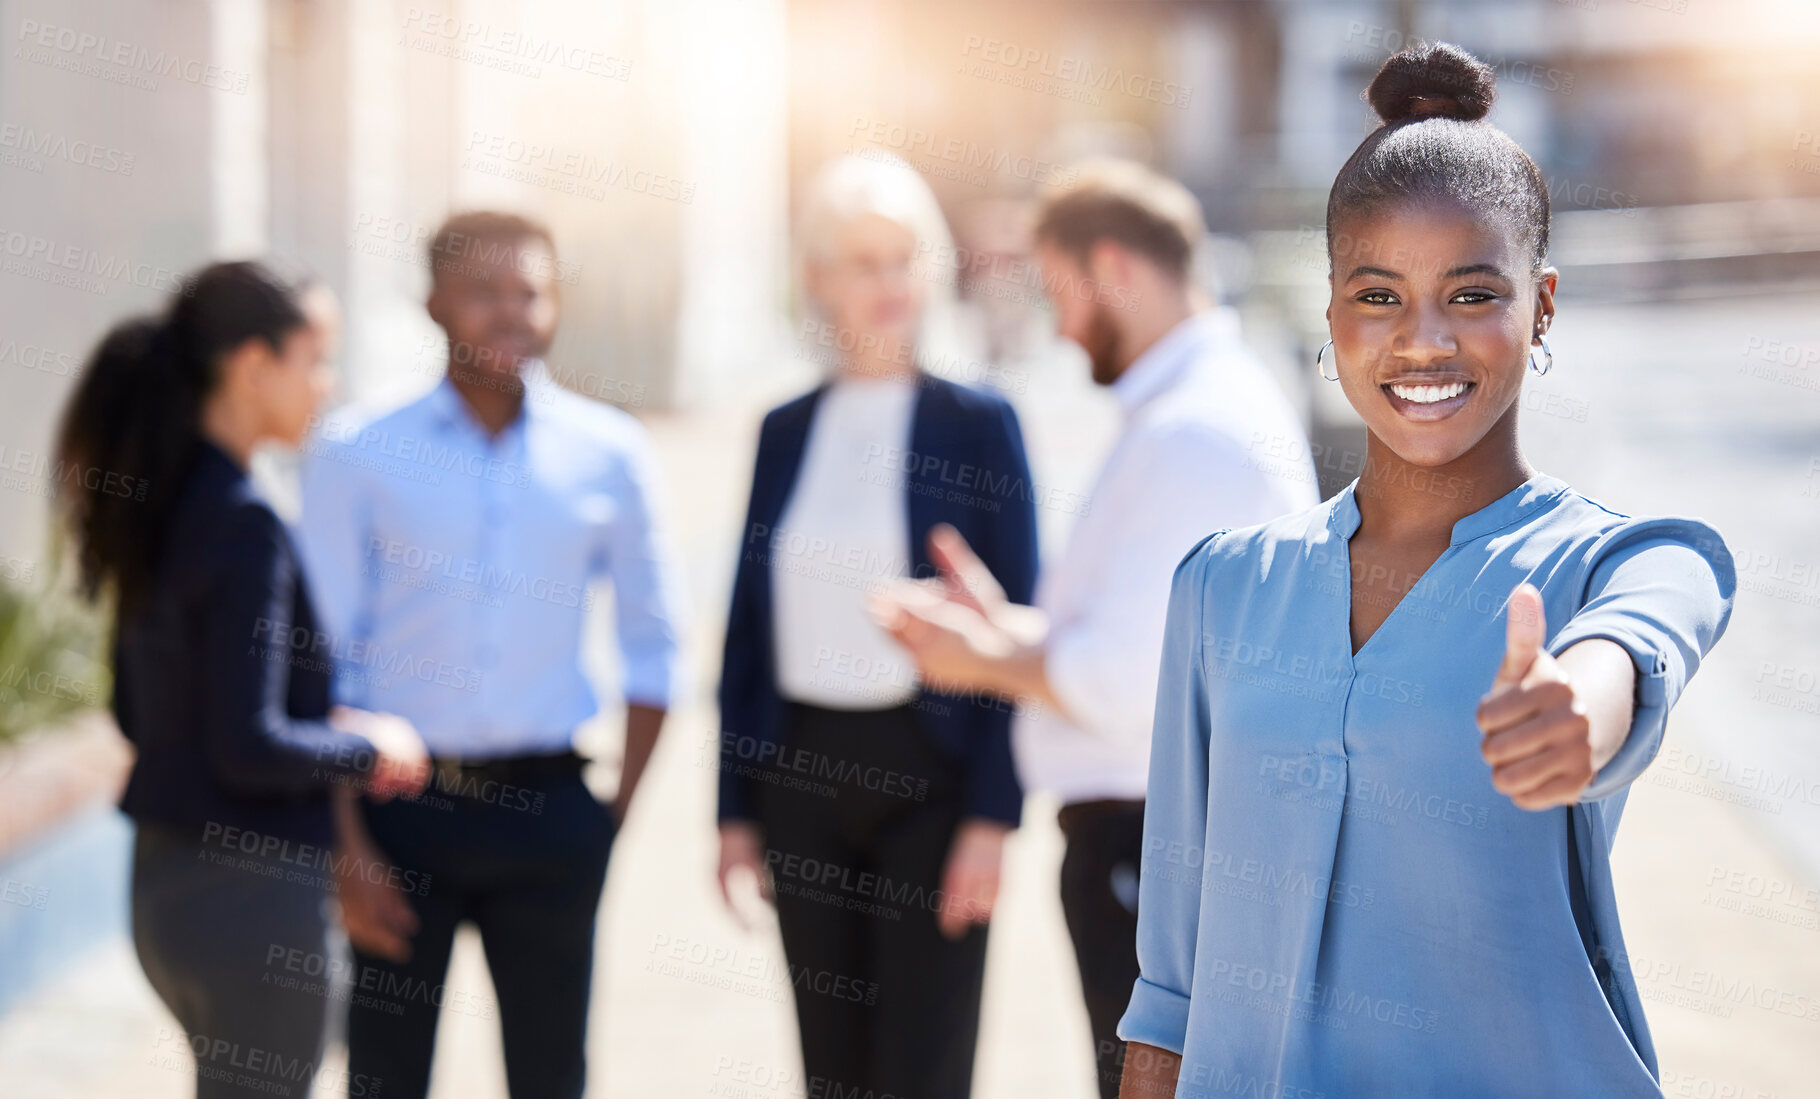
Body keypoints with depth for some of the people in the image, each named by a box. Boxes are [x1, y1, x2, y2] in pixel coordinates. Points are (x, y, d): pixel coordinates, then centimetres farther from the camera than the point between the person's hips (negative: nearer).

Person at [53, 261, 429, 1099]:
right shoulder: (242, 524, -20)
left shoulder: (153, 503, 7)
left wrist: (322, 727, 11)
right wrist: (368, 750, -6)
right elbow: (249, 747, -23)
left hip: (162, 877, 9)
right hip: (249, 892, -9)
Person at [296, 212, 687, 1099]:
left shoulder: (609, 454, 2)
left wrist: (617, 813, 2)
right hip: (398, 804, -1)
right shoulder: (355, 454, -2)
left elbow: (652, 643, 8)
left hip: (546, 804, 1)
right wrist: (344, 843, -8)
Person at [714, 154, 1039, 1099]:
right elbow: (747, 628, 12)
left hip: (926, 773, -4)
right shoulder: (785, 432, 9)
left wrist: (992, 815, -11)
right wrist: (734, 809, 8)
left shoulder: (977, 425, -3)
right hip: (801, 771, 4)